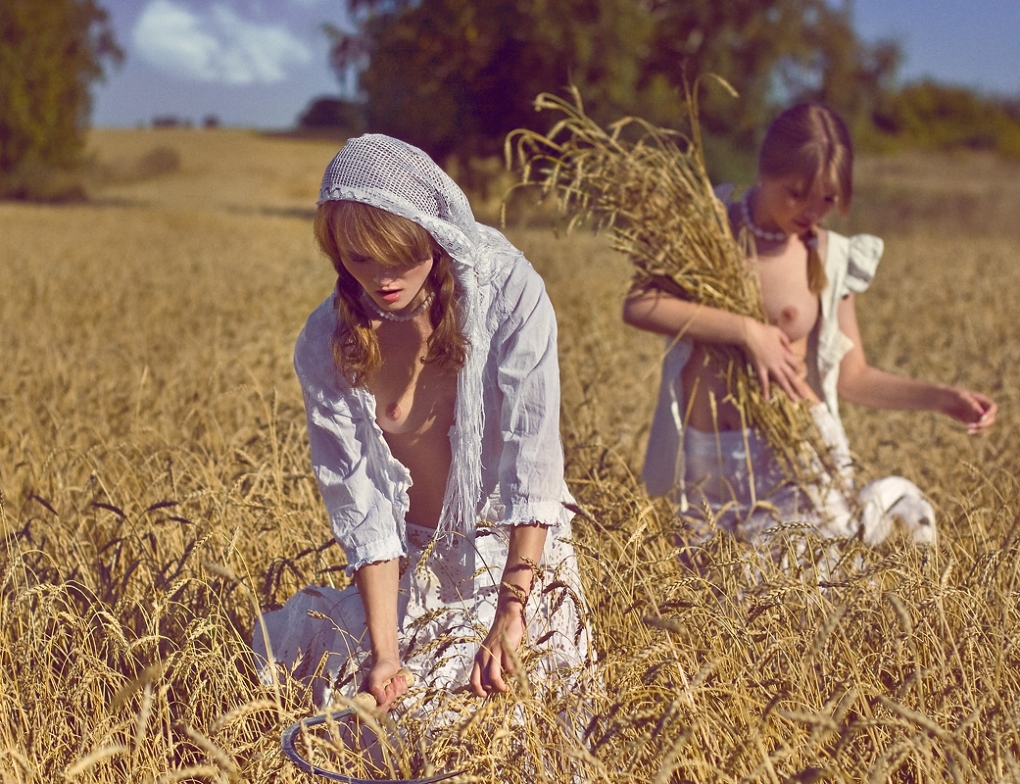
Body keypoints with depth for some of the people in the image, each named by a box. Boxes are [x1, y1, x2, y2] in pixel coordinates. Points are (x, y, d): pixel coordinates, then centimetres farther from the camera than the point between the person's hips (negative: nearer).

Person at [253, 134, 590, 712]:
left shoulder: (508, 292, -18)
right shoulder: (327, 344, -10)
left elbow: (533, 452, -25)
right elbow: (359, 503, -12)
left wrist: (510, 610, -34)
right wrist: (384, 653, -21)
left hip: (521, 553, -2)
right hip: (413, 569, 3)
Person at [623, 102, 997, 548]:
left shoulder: (830, 260, 2)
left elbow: (852, 378, 9)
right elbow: (637, 306, -18)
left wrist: (940, 398, -2)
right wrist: (747, 331, -22)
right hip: (707, 457, 1)